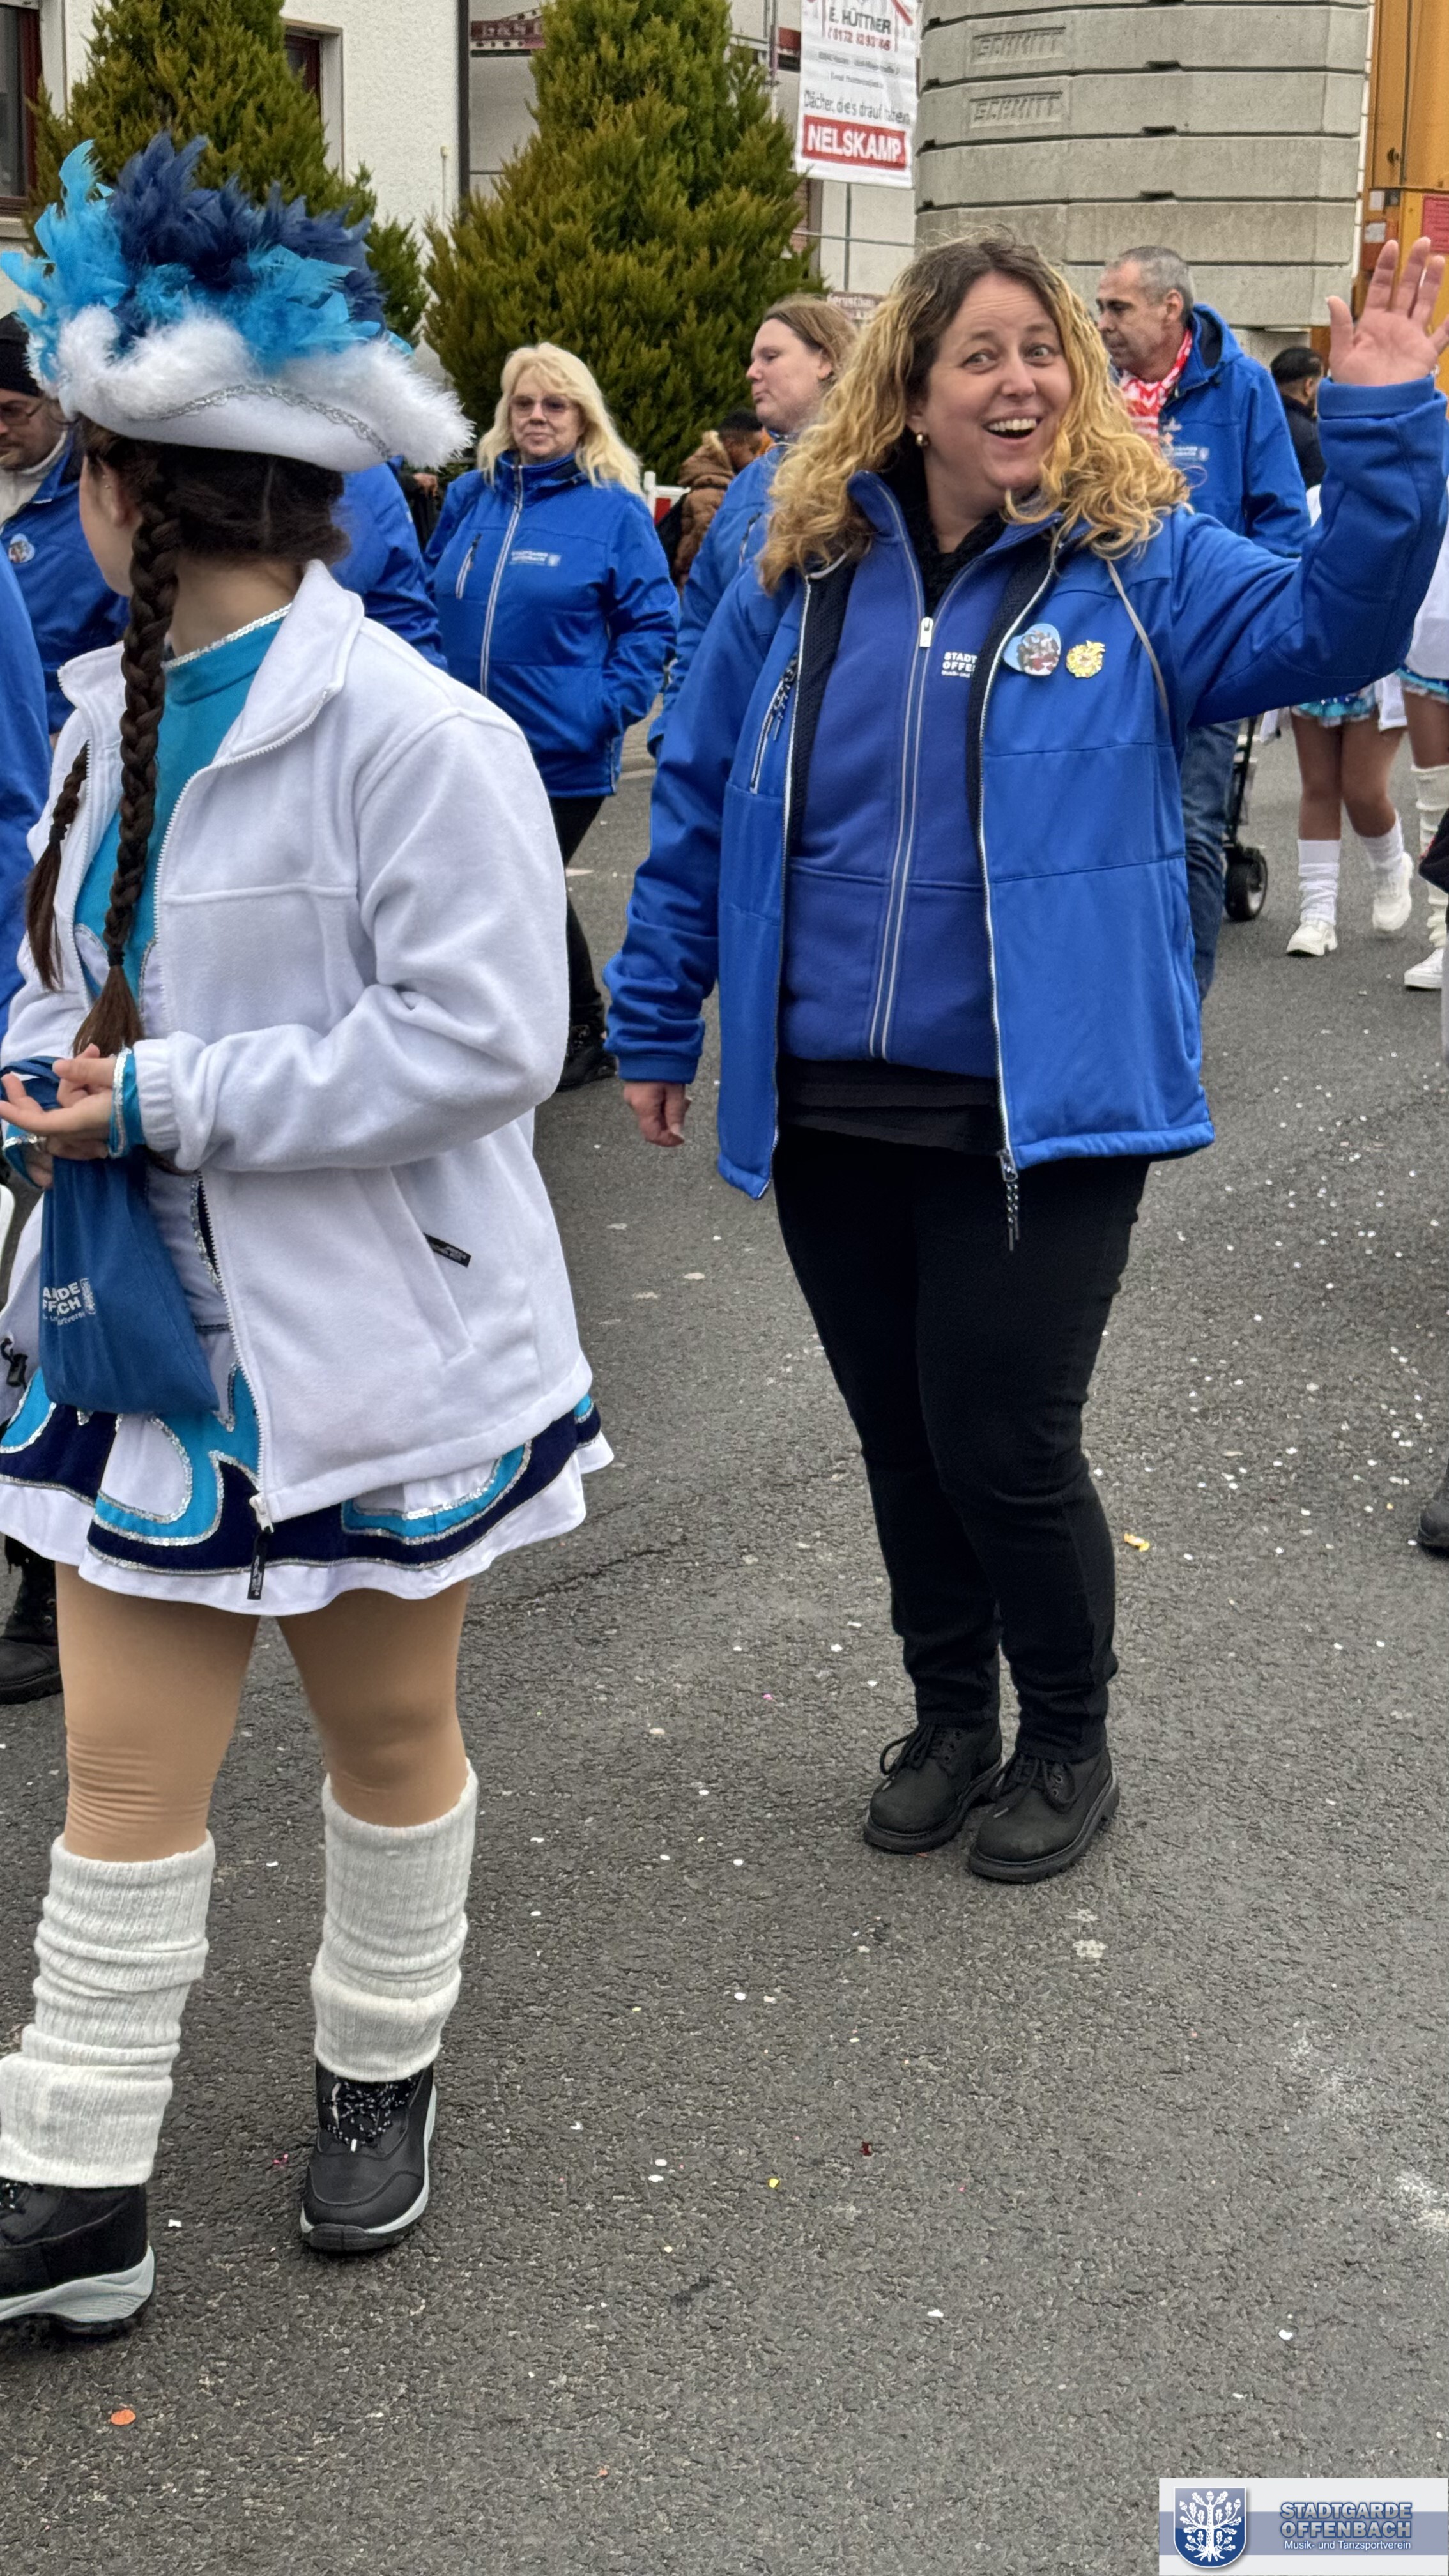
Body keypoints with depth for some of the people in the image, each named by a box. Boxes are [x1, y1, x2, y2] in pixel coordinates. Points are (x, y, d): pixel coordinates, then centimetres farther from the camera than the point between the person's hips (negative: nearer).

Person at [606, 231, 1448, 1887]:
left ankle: (1067, 1745, 27)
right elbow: (698, 804, 10)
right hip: (830, 1107, 4)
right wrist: (656, 1020, 11)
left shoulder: (1141, 561, -2)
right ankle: (951, 1719, 38)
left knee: (1004, 1445, 0)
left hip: (1040, 1111, -3)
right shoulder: (803, 575, 5)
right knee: (898, 1436, 16)